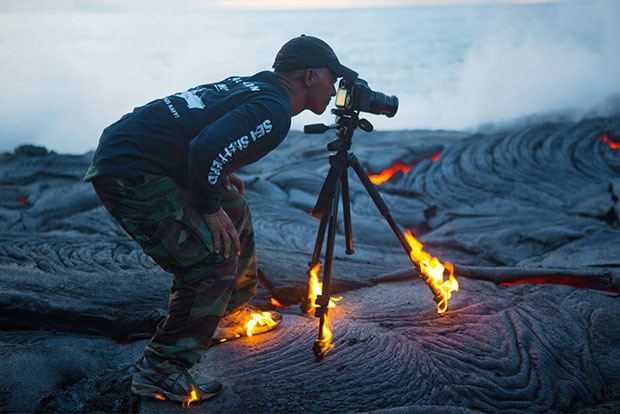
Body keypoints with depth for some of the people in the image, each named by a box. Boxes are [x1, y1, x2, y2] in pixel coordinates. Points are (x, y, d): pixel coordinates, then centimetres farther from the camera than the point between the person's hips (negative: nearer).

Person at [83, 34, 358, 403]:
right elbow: (206, 150, -29)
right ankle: (160, 371, -2)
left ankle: (230, 315, 36)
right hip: (129, 173, -10)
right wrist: (209, 208, -14)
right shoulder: (273, 110, -16)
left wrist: (220, 175, 14)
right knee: (214, 258, -12)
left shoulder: (250, 85, 14)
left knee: (234, 212, 20)